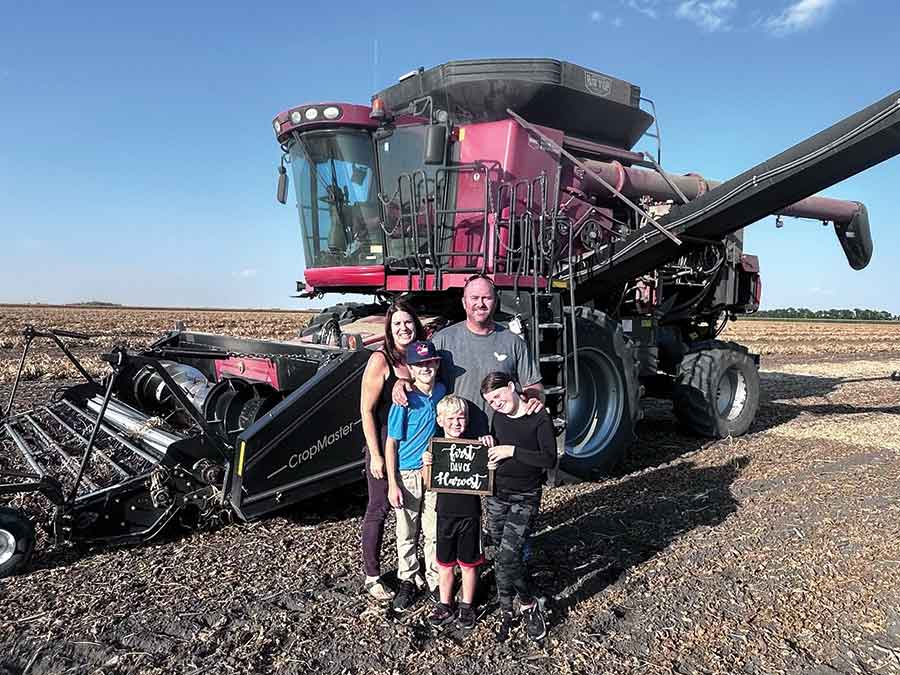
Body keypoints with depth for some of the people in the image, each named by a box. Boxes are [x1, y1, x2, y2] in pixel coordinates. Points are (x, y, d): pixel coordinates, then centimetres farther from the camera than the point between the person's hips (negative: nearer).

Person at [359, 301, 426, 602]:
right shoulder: (381, 360, -13)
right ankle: (372, 577, 22)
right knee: (379, 508, 6)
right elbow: (366, 410, -12)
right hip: (384, 445, -5)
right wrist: (375, 455, -13)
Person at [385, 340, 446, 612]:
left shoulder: (443, 392, -2)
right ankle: (408, 580, 29)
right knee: (406, 534, 10)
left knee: (435, 531, 12)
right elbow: (391, 443, -10)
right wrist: (392, 485, -12)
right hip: (408, 475, -3)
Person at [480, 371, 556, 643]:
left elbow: (549, 459, -18)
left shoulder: (540, 418, -12)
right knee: (509, 557, 10)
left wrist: (512, 450, -21)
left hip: (525, 499, -5)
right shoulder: (499, 418, 5)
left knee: (506, 560, -11)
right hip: (496, 495, 6)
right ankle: (527, 604, 26)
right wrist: (490, 445, -2)